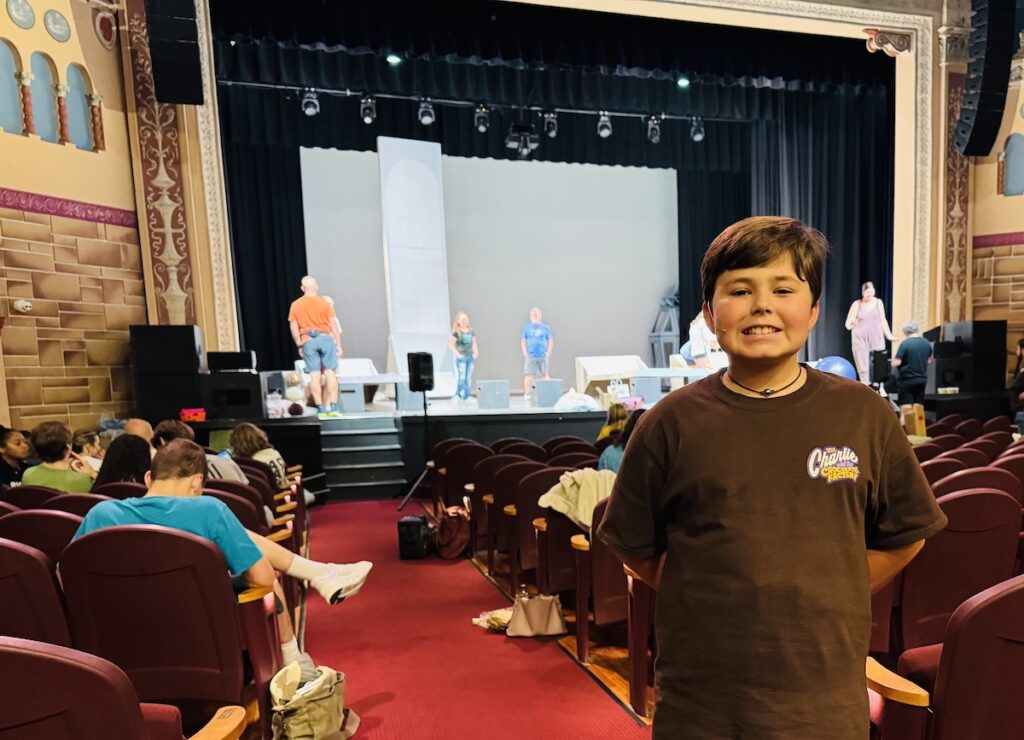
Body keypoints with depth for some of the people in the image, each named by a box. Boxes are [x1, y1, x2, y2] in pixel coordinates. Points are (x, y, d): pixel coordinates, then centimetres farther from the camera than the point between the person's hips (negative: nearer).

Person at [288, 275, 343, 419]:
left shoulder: (295, 305, 5)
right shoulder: (324, 303, -1)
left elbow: (293, 328, 4)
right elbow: (334, 326, -1)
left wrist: (299, 345, 12)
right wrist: (339, 345, 4)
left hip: (308, 341, 2)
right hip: (325, 338, -1)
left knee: (314, 375, 2)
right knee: (330, 372, 1)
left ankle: (321, 409, 2)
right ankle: (333, 408, -3)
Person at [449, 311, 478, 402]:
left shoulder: (471, 331, 11)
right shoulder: (456, 332, -6)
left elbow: (474, 343, 18)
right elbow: (450, 344, -6)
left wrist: (476, 353, 6)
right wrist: (457, 354, -13)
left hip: (470, 357, 6)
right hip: (461, 357, -5)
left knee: (469, 378, 7)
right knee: (462, 377, -9)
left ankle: (467, 396, 14)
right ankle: (457, 396, 1)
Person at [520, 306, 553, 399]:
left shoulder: (546, 327, 7)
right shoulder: (526, 327, 7)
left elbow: (551, 341, 9)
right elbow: (522, 340, 7)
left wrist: (548, 353, 0)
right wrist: (525, 353, -2)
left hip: (543, 356, 1)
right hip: (530, 356, -1)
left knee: (545, 375, 5)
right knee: (528, 375, -6)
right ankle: (526, 394, -2)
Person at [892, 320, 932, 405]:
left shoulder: (905, 343, -16)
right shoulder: (927, 343, 4)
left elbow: (896, 363, -17)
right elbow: (929, 360, 17)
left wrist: (893, 360, 4)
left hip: (907, 380, -6)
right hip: (922, 380, 6)